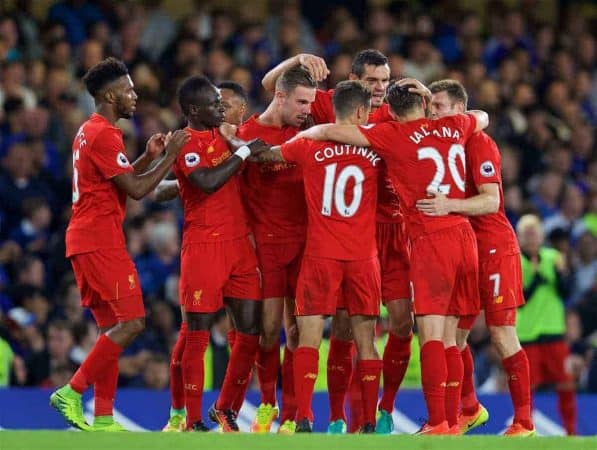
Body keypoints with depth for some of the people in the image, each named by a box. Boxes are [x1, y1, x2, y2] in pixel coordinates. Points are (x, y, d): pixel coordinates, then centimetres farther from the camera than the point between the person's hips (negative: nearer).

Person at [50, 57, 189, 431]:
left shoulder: (90, 131, 18)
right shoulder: (104, 135, -14)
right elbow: (137, 190, -16)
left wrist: (149, 157, 16)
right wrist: (170, 156, -8)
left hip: (85, 240, 10)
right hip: (101, 241, -10)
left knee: (112, 326, 10)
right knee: (132, 322, -12)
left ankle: (103, 418, 7)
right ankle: (73, 392, -14)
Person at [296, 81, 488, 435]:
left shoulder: (394, 136, -4)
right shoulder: (455, 127, 11)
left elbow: (329, 132, -8)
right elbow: (483, 117, 36)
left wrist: (300, 136, 10)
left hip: (431, 241, -6)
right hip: (464, 235, 6)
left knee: (432, 336, -10)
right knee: (448, 339, 10)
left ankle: (437, 423, -18)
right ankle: (452, 421, 9)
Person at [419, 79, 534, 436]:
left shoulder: (478, 143, -12)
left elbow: (491, 201, -22)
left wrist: (450, 205, -36)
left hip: (494, 249, -8)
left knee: (502, 335, -8)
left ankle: (524, 423, -5)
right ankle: (469, 410, 25)